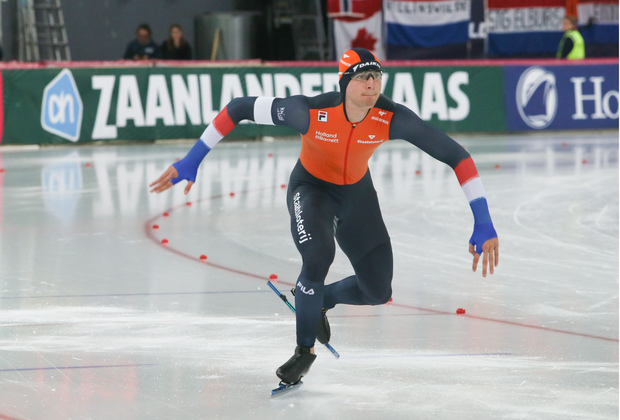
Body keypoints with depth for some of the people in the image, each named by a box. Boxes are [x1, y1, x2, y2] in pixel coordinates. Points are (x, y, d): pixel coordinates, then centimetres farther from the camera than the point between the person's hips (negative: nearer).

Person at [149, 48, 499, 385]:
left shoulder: (392, 119, -31)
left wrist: (483, 223, -29)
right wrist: (192, 161, -26)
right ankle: (305, 349, -6)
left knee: (378, 293, 6)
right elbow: (239, 109, -27)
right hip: (312, 188, -3)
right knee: (319, 255, -32)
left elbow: (456, 155, -26)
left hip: (358, 193, 3)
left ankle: (319, 300, 41)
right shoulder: (312, 112, -36)